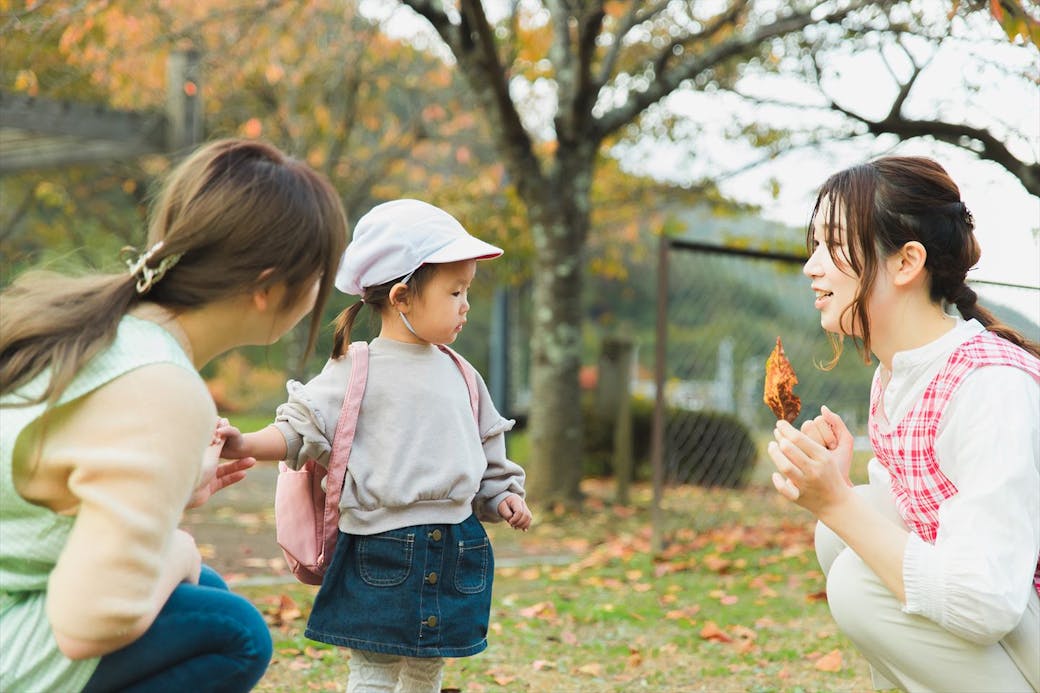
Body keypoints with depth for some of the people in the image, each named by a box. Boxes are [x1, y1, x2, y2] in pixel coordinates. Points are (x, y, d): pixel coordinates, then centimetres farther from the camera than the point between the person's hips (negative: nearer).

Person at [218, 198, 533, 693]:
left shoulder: (458, 374, 11)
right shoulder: (356, 373, -6)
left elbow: (486, 446, 21)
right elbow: (300, 431, -7)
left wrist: (502, 495, 9)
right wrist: (244, 445, -22)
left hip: (452, 549, 5)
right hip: (380, 551, -5)